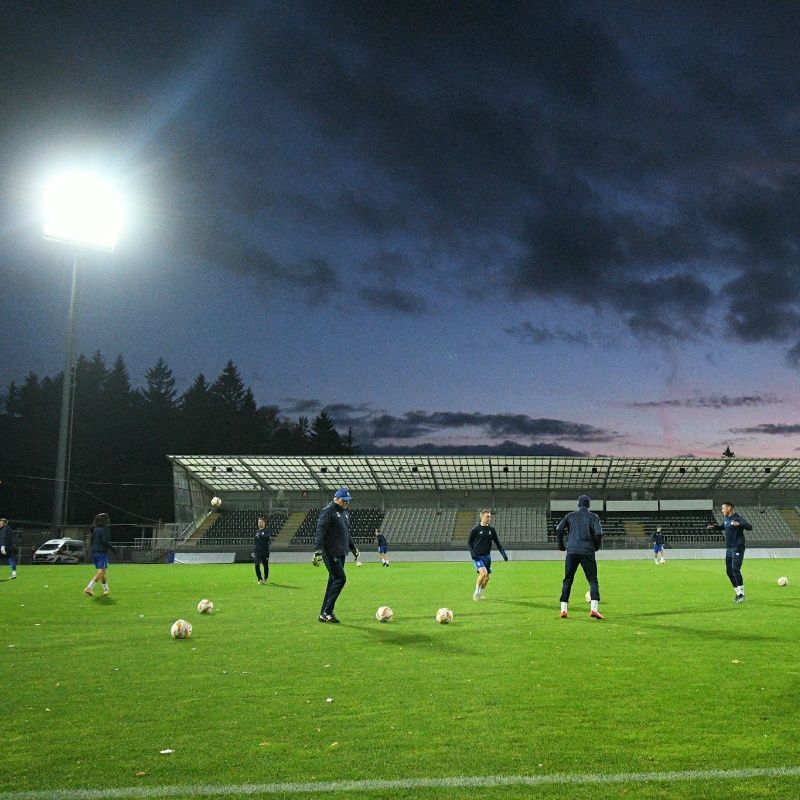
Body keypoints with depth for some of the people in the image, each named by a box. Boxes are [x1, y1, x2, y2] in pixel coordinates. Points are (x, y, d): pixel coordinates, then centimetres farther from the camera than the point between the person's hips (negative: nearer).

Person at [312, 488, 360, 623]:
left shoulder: (345, 513, 18)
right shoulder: (328, 512, -10)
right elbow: (320, 533, -17)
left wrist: (353, 548, 27)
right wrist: (318, 551, -24)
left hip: (341, 553, 9)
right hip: (330, 553, -9)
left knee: (333, 581, 8)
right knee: (340, 579, -13)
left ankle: (325, 613, 12)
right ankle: (326, 613, -7)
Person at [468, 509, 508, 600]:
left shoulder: (491, 529, 5)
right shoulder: (475, 529, -6)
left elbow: (497, 542, 11)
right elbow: (469, 542, 1)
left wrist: (503, 554, 2)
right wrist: (472, 553, -13)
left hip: (487, 556, 5)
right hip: (478, 557, -5)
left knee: (486, 578, 7)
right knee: (484, 573, -23)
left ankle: (480, 592, 29)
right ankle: (477, 590, -2)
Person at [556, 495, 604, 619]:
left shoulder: (570, 515, 11)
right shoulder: (593, 517, 6)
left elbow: (559, 529, 1)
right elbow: (598, 533, -7)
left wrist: (561, 545, 12)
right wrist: (596, 546, 10)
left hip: (572, 552, 2)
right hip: (587, 552, -2)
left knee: (567, 580, 9)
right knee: (593, 580, 1)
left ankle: (564, 609, 3)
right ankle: (594, 608, -16)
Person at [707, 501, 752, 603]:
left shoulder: (738, 518, -12)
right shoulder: (725, 519, 13)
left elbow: (750, 527, -23)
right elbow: (723, 527, 33)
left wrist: (739, 524, -39)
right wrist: (715, 527, 14)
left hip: (737, 548, -8)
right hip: (729, 549, 8)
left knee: (735, 570, -15)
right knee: (729, 571, 8)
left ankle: (741, 594, -7)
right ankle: (738, 592, 19)